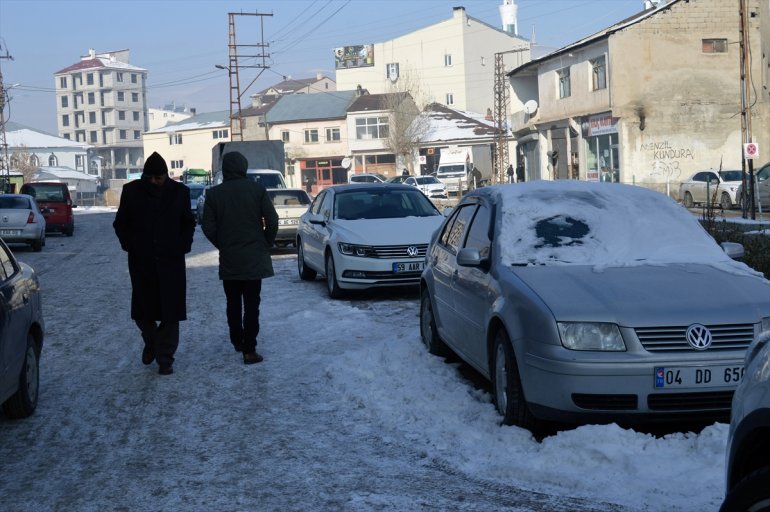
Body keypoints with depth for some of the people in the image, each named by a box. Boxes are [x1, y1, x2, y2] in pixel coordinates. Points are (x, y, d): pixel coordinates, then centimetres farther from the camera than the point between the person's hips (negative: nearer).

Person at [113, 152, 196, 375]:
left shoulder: (179, 192, 1)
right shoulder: (131, 191, 1)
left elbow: (189, 223, 12)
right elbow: (120, 223, 10)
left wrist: (182, 246, -1)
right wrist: (130, 245, -3)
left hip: (170, 262, 0)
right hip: (141, 262, 1)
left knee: (170, 310, -1)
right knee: (142, 310, 6)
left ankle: (165, 358, 8)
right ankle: (151, 342, 35)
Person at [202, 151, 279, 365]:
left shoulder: (214, 194, -3)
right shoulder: (257, 189, -6)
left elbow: (209, 228, -4)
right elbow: (272, 221, -8)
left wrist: (223, 245, 12)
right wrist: (266, 243, 7)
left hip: (228, 259, 1)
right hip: (254, 257, -1)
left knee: (233, 303, 17)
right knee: (251, 304, 0)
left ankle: (237, 341, 26)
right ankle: (249, 350, -5)